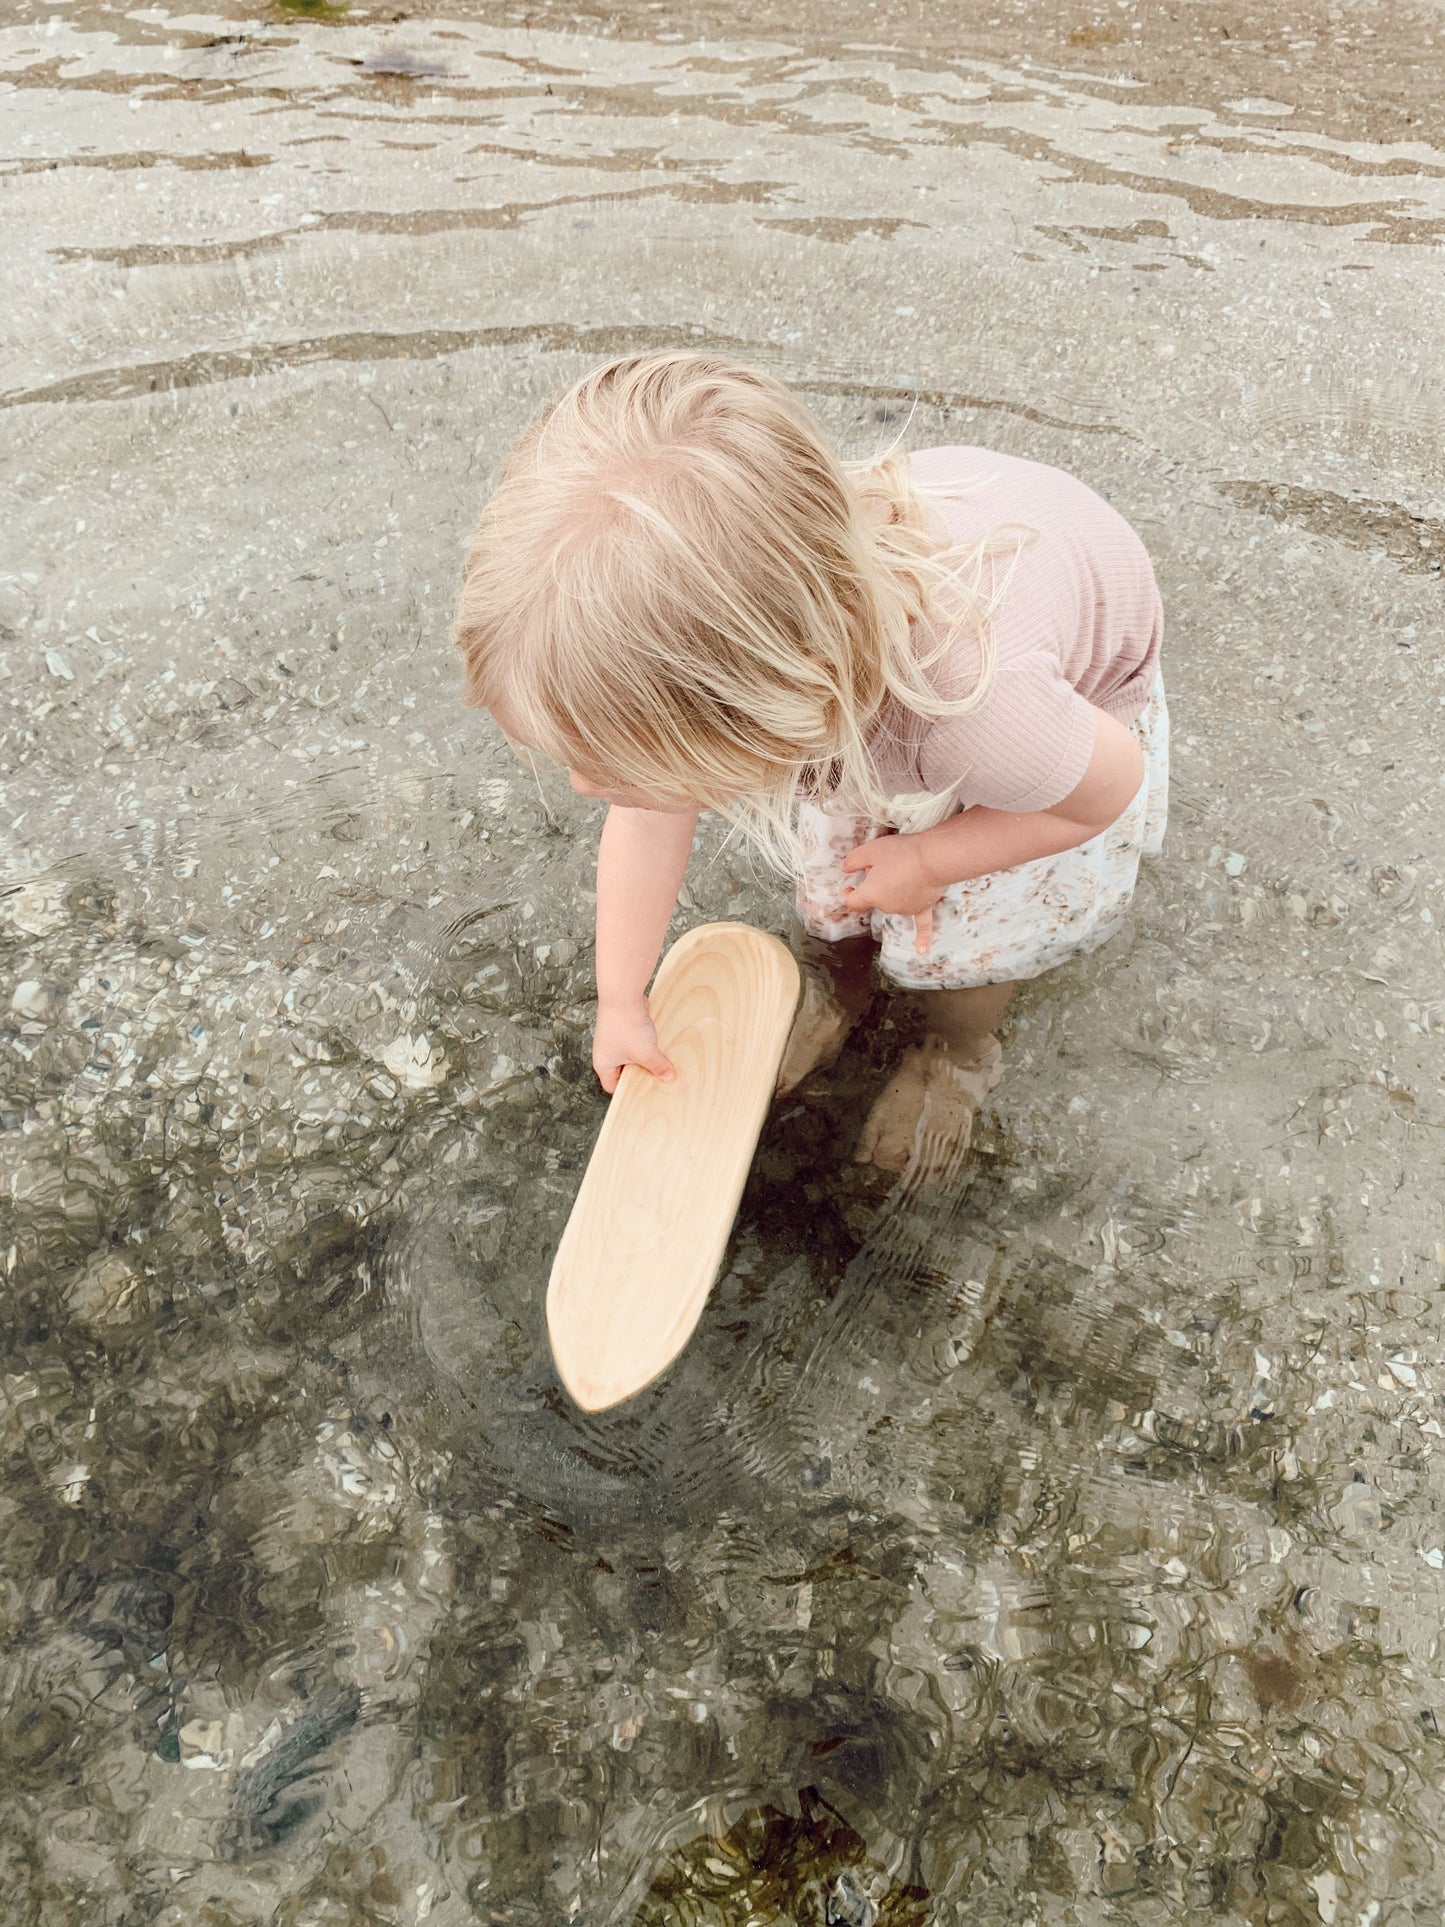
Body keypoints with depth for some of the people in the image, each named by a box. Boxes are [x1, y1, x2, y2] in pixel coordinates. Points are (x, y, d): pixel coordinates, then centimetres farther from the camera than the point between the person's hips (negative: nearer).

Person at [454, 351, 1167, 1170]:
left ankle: (960, 1047, 25)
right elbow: (647, 822, -17)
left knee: (952, 928, -11)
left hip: (1082, 690, -3)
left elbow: (1114, 786, -26)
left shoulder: (976, 706, -49)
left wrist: (927, 863, -16)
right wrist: (621, 1001, -8)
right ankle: (837, 972, 24)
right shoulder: (678, 654, -35)